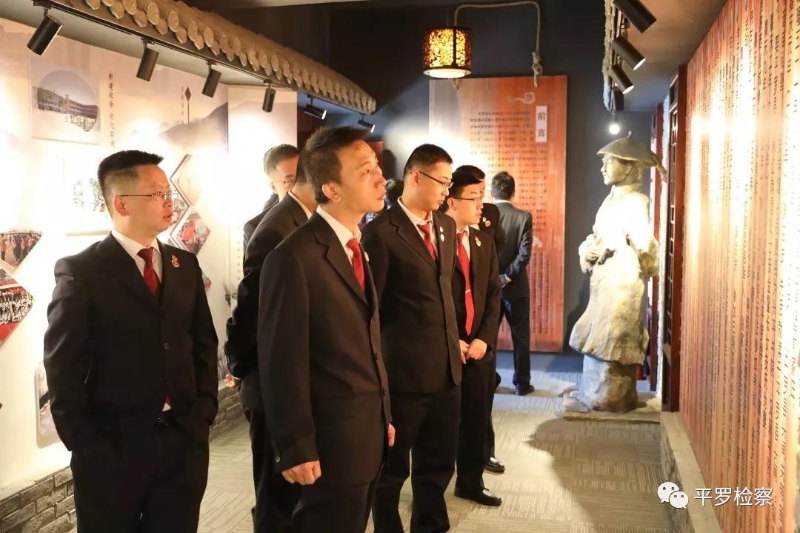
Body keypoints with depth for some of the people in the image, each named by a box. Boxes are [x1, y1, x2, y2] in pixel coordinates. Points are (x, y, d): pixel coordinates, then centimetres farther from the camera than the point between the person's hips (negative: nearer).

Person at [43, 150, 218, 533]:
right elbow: (63, 369, -8)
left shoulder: (185, 264, 8)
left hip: (185, 438, 4)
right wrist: (86, 446, -10)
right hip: (111, 446, -4)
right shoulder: (80, 271, -8)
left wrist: (205, 408, 3)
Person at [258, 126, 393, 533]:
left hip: (369, 433, 8)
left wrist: (383, 416, 13)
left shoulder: (358, 246, 8)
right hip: (332, 439, -8)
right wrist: (296, 448, -15)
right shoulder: (295, 257, -19)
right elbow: (282, 362, -19)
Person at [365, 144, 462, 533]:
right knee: (392, 469, 12)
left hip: (446, 367, 7)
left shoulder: (446, 226, 11)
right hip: (403, 370, -7)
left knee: (438, 465, 19)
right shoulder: (381, 230, -12)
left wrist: (454, 340, 15)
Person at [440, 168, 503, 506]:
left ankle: (470, 482, 31)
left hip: (479, 347, 5)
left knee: (477, 420, 12)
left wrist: (484, 339, -3)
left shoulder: (484, 241, 11)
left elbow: (494, 294, 9)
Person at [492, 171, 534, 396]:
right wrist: (507, 276, -11)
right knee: (521, 336, 9)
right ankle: (521, 383, 14)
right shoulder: (524, 217, -8)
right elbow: (524, 254, -16)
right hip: (516, 286, -1)